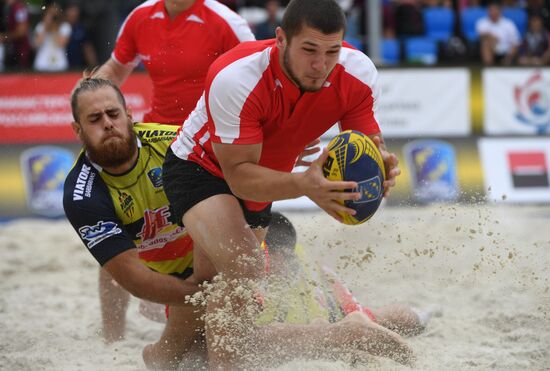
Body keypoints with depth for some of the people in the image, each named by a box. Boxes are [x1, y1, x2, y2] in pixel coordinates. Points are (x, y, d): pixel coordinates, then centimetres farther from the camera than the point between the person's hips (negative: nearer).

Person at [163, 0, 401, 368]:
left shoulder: (359, 74, -25)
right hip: (201, 168, -6)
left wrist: (380, 163, -41)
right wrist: (303, 185, -55)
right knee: (243, 269, -32)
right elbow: (239, 176, -37)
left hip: (265, 179, 6)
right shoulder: (236, 79, -39)